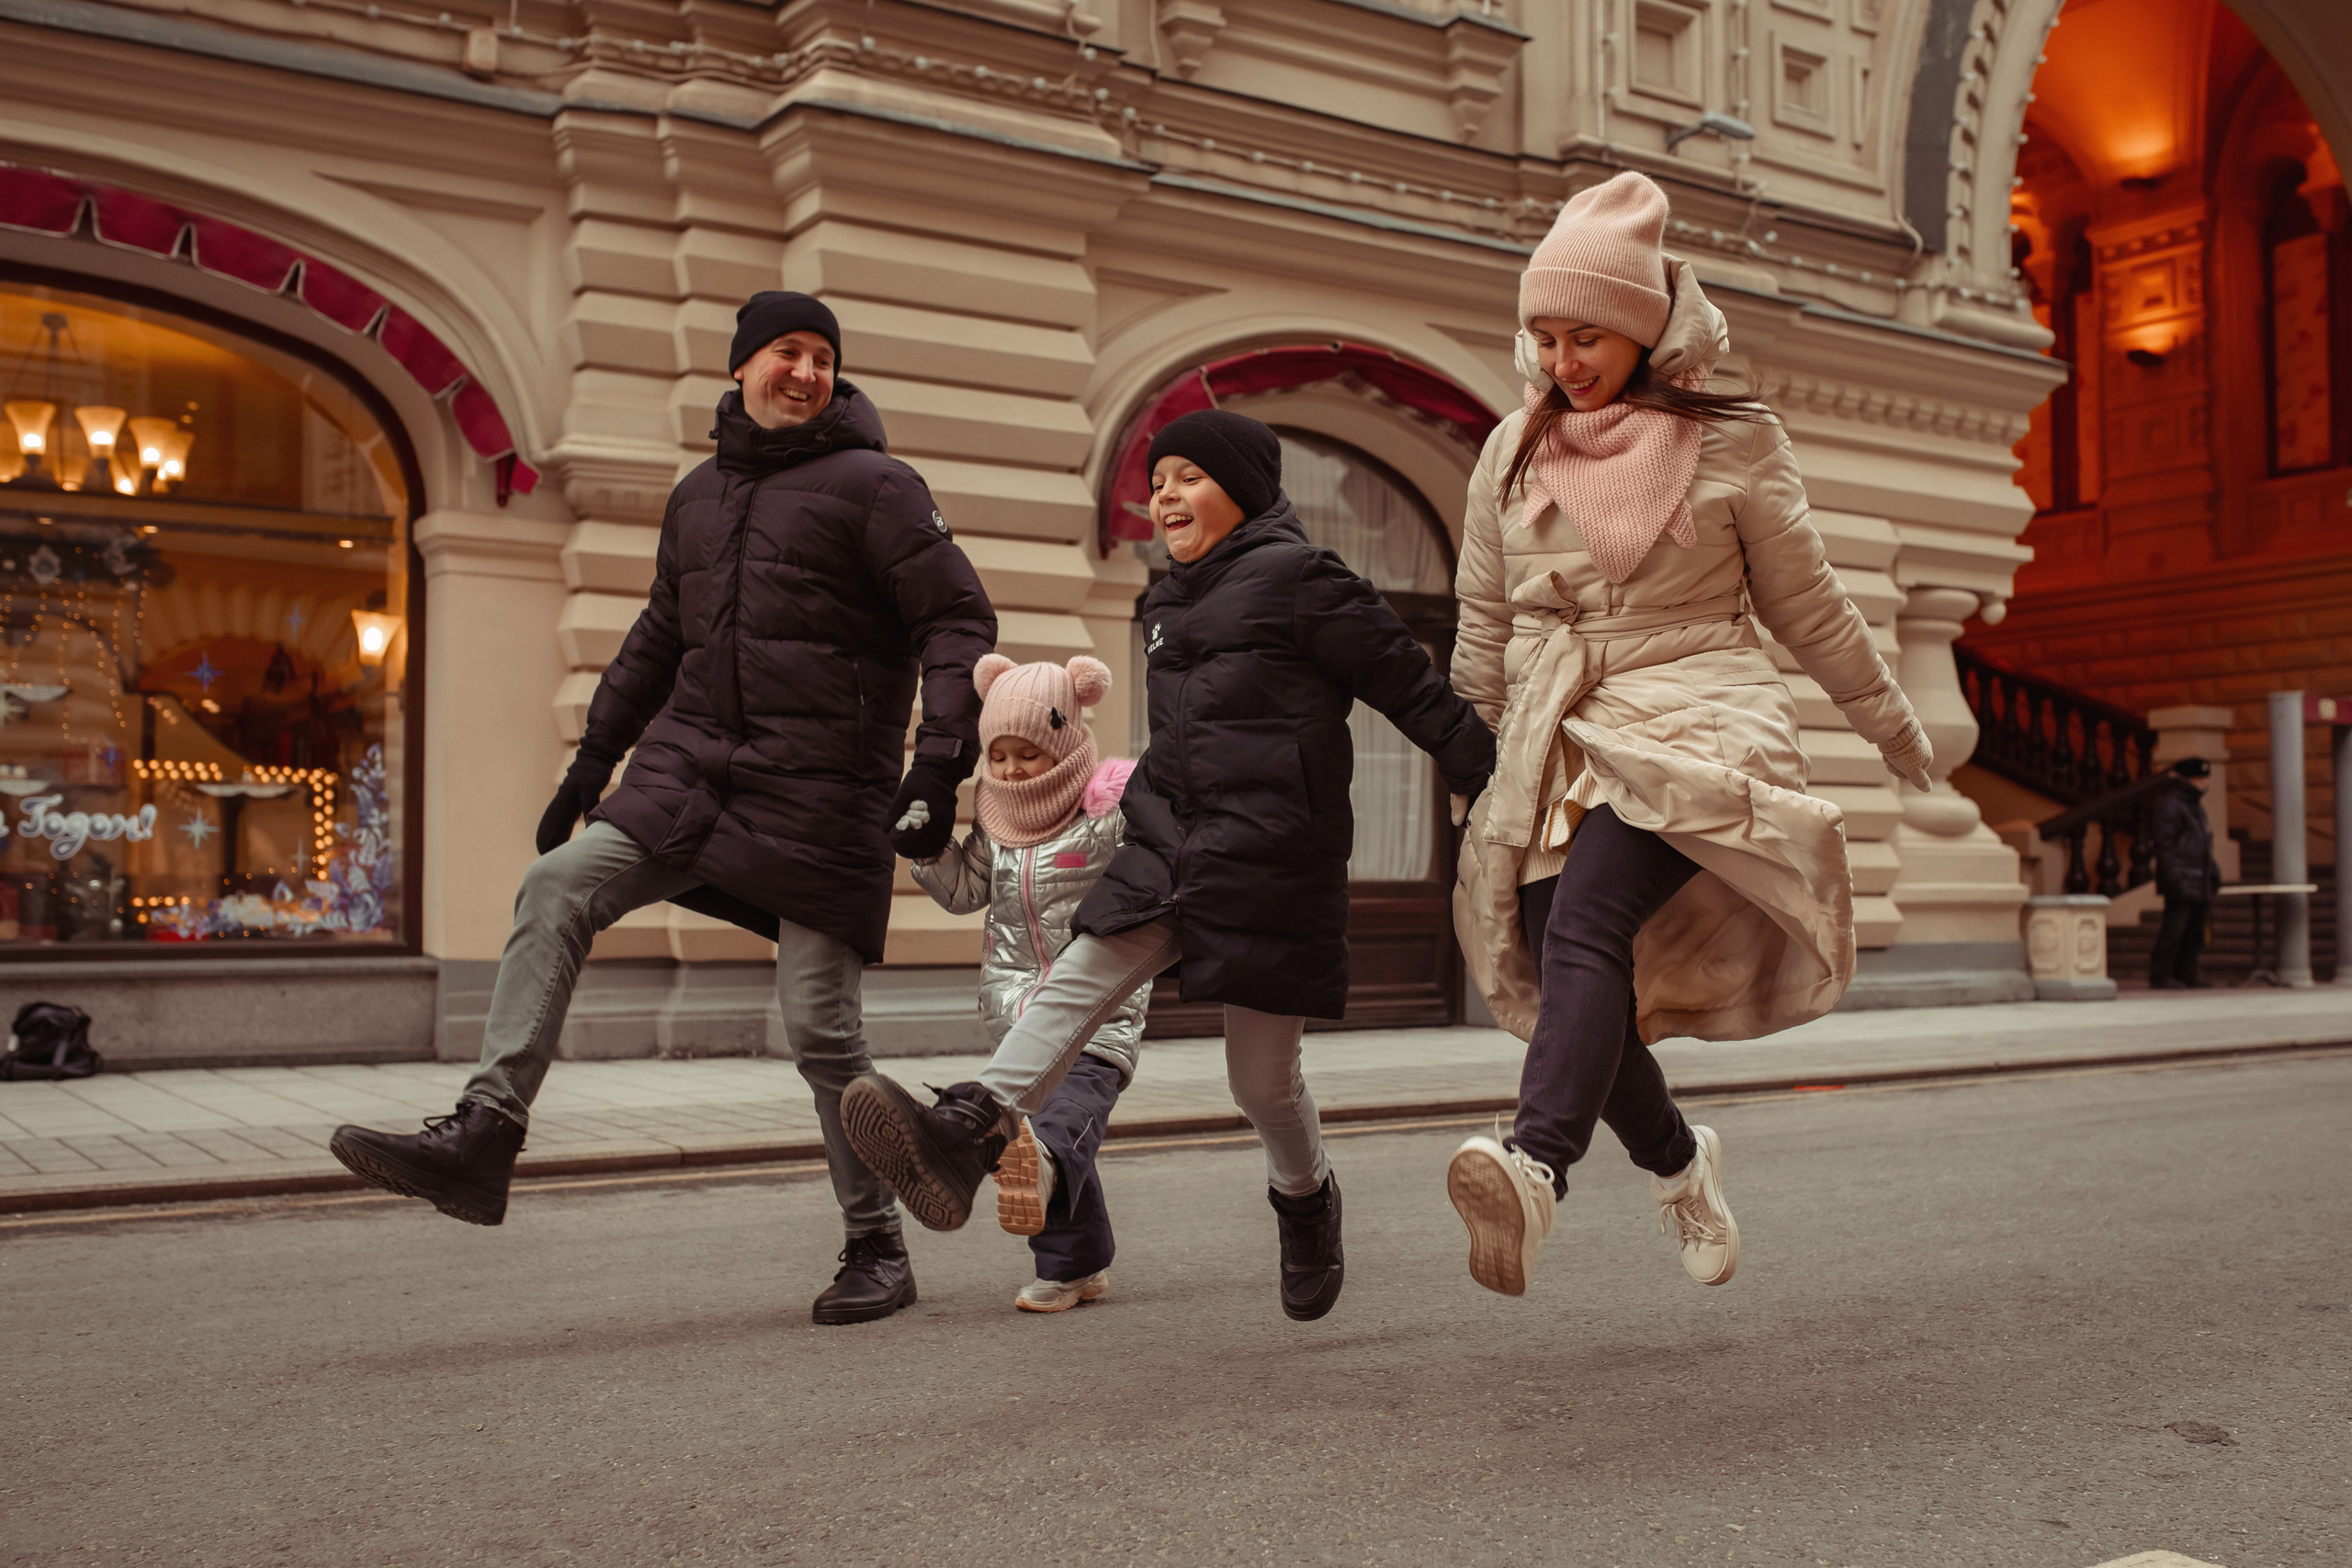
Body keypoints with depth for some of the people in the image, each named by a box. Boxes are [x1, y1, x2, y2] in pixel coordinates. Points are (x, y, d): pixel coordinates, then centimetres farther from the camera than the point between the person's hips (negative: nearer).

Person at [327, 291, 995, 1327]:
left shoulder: (872, 486, -1)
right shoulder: (698, 495, 17)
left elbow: (959, 622, -6)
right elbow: (658, 639, 26)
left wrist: (940, 759, -18)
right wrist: (591, 762, 24)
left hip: (821, 796, -5)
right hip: (691, 768, 5)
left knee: (820, 1027, -3)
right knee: (558, 887, -16)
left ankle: (877, 1249, 14)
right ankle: (483, 1136, -16)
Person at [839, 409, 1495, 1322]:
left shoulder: (1297, 578, -5)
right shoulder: (1171, 603, 18)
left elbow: (1413, 692, -5)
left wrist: (1499, 791, -4)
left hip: (1271, 861, -6)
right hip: (1170, 849, 7)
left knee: (1262, 1079, 3)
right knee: (1076, 982, -15)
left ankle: (1306, 1204, 30)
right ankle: (964, 1137, -28)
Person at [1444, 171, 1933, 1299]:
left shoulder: (1732, 443, 3)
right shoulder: (1513, 450, 12)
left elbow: (1807, 607, 13)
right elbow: (1483, 625, 20)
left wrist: (1892, 726, 22)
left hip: (1687, 723, -4)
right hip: (1554, 745, 4)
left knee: (1586, 922, -30)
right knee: (1572, 985, -3)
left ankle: (1537, 1168, -47)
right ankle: (1677, 1161, 25)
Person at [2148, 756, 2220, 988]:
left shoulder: (2194, 804, 20)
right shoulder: (2170, 805, -11)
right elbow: (2165, 844, -17)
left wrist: (2212, 871, 21)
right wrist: (2173, 877, -22)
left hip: (2198, 882, 10)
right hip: (2182, 881, -10)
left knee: (2194, 930, 11)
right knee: (2175, 928, -10)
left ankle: (2186, 975, 16)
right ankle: (2161, 975, -6)